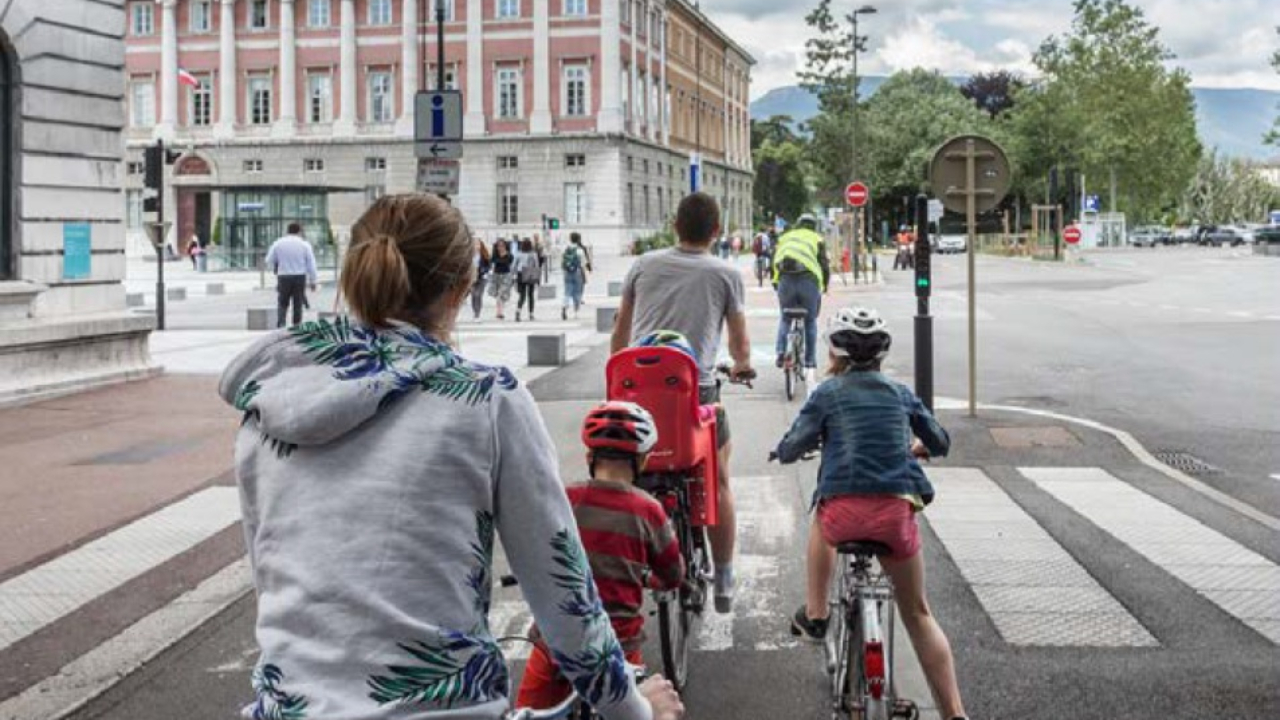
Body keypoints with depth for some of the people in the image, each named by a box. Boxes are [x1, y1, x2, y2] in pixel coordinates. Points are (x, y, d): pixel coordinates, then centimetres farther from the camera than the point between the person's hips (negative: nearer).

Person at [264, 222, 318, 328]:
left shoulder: (277, 244, 1)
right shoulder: (305, 245, -1)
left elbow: (269, 262, 4)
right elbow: (311, 264, 0)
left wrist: (275, 270, 24)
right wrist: (312, 281, 6)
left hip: (283, 277, 0)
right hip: (300, 277, 0)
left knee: (282, 303, 8)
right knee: (298, 304, 7)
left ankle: (280, 324, -8)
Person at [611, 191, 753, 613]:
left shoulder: (644, 265, 9)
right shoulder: (726, 274, 2)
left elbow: (619, 334, 17)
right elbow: (740, 346, 10)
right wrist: (742, 367, 33)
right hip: (697, 389, -2)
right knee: (718, 483, 15)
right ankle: (723, 583, 20)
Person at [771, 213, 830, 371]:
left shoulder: (785, 237, 22)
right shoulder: (817, 239, 15)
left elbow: (775, 261, 17)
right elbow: (825, 265, 9)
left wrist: (775, 282, 23)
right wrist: (825, 284, 22)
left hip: (785, 280, 2)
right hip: (809, 280, -2)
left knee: (785, 318, 19)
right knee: (810, 321, 14)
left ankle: (781, 351, 0)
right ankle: (810, 360, 14)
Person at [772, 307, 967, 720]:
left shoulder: (828, 394, 7)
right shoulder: (901, 393, 16)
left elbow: (789, 451, 5)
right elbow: (940, 443, 24)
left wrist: (786, 448, 28)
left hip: (844, 512, -1)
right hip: (898, 511, 2)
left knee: (822, 524, 37)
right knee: (917, 613, 16)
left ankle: (814, 616, 36)